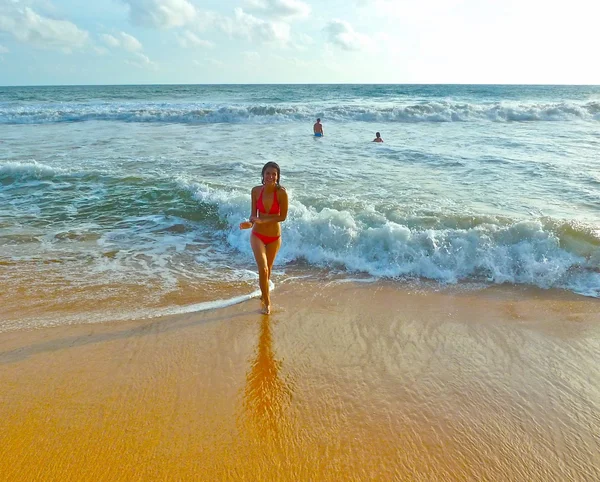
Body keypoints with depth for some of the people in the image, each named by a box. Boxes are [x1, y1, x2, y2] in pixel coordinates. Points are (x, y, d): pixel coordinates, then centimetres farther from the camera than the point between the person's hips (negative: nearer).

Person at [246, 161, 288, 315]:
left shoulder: (281, 193, -17)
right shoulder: (256, 191, -9)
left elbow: (283, 216, -13)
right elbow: (253, 213, 0)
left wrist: (262, 220, -21)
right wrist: (252, 219, -22)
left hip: (274, 237, 0)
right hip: (258, 235, 0)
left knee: (268, 268, 19)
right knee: (263, 269, -12)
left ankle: (264, 293, 46)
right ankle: (267, 302, 6)